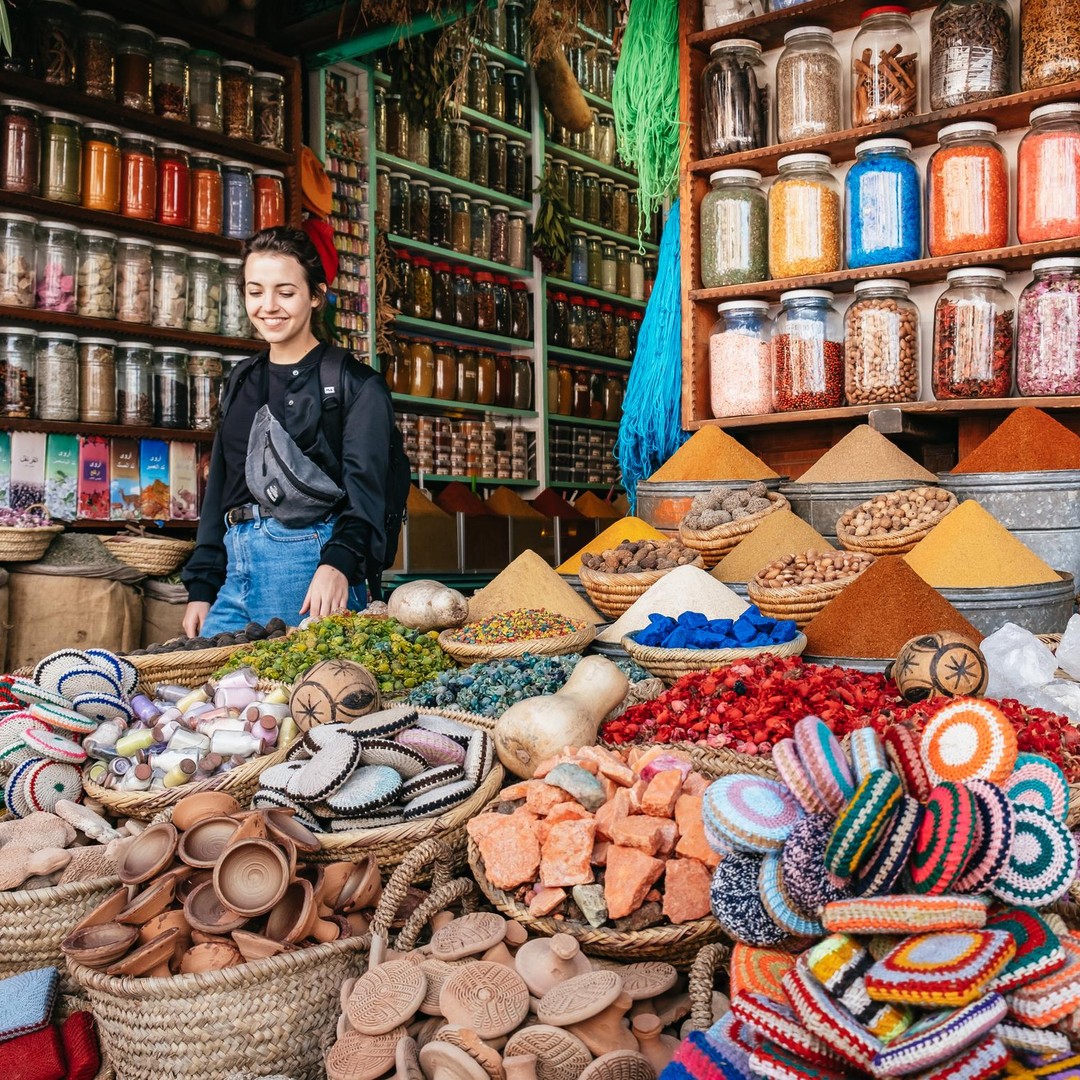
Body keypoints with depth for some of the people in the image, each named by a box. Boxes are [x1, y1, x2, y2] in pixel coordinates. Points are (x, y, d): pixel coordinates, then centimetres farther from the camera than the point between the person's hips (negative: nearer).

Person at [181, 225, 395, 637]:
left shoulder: (354, 383, 0)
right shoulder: (241, 382, 19)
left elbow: (365, 484, -12)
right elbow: (218, 489, 20)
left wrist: (339, 563, -29)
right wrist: (201, 587, 13)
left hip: (309, 557, -6)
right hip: (235, 568, 6)